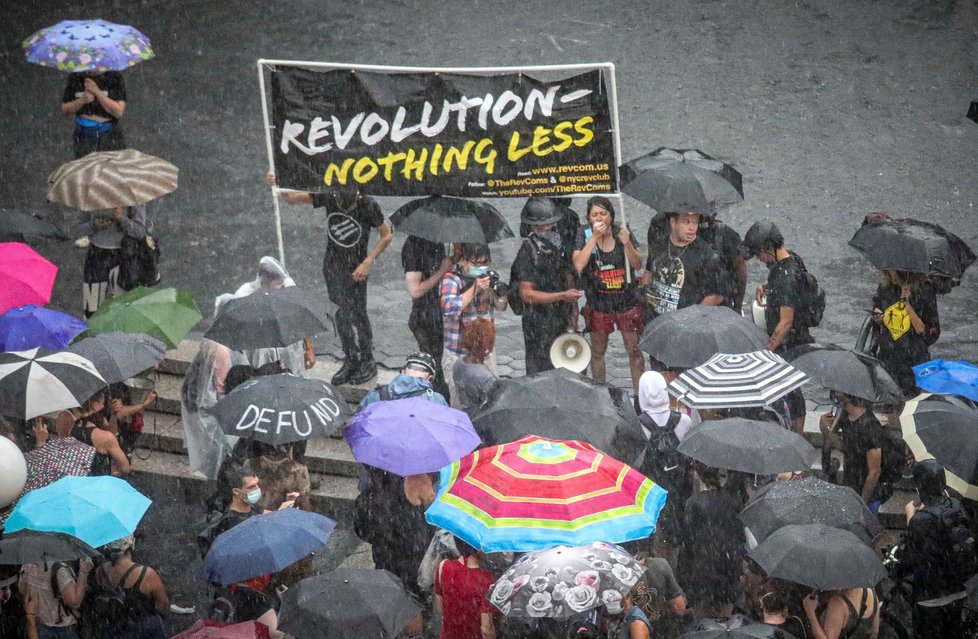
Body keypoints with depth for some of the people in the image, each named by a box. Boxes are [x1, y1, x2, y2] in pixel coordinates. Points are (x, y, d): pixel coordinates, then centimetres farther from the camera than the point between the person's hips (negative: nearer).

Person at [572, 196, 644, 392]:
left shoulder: (622, 232, -6)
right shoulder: (585, 234, -8)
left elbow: (638, 265, -5)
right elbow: (578, 265, -20)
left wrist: (627, 243, -23)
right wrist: (594, 237, -24)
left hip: (626, 300, 0)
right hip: (598, 302, 0)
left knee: (634, 350, 3)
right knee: (598, 352, 13)